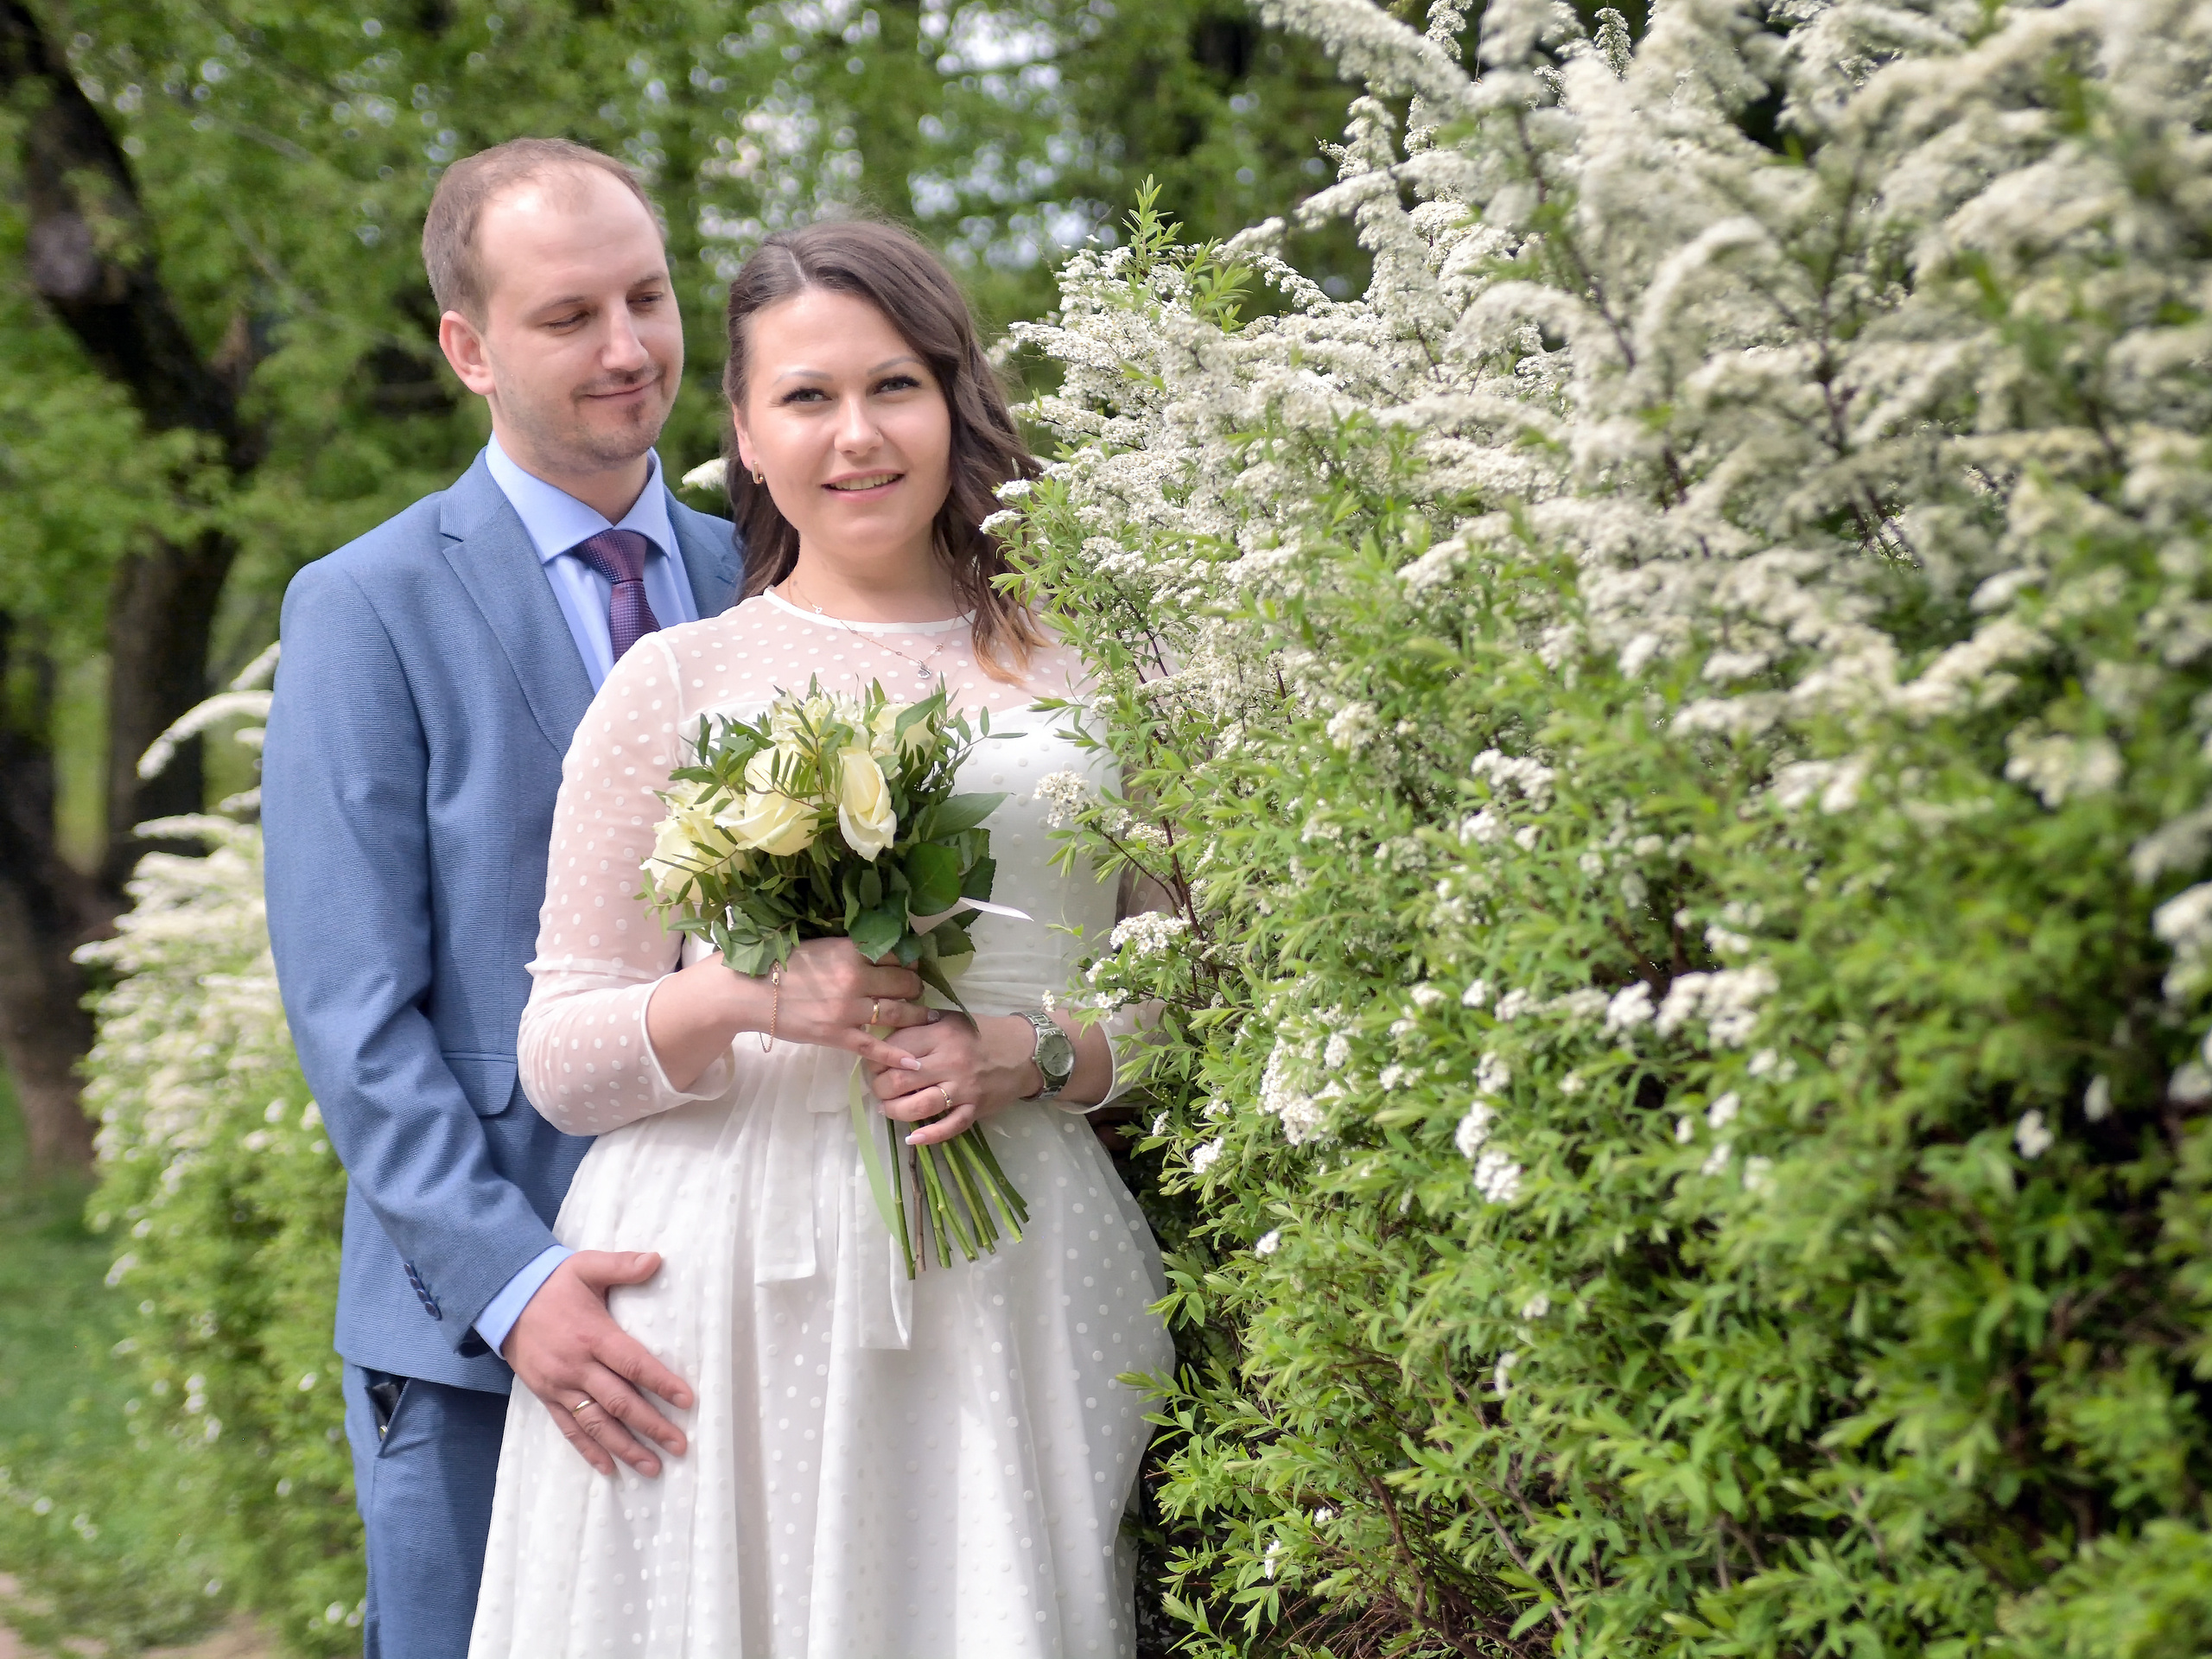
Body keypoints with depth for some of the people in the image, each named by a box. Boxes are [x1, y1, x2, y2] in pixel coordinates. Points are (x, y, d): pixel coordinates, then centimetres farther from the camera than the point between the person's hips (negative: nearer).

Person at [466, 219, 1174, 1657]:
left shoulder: (1081, 674, 10)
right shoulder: (677, 683, 5)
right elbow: (560, 1061, 4)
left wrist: (1028, 1052, -9)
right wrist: (744, 994, -15)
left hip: (1015, 1281, 1)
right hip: (732, 1275, -1)